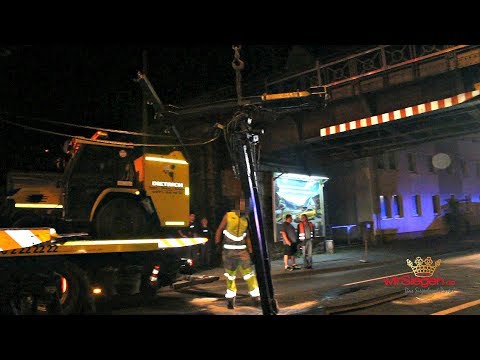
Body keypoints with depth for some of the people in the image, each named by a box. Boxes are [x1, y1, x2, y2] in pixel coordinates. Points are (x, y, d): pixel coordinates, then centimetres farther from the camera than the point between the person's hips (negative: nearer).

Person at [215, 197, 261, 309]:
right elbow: (219, 230, 1)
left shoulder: (246, 220, 5)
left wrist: (250, 251, 8)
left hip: (242, 250, 2)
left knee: (249, 273, -5)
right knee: (230, 276, 8)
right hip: (229, 251, -2)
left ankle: (255, 297, 4)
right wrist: (217, 244, -2)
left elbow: (247, 237, 11)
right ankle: (230, 299, 21)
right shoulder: (228, 216, -4)